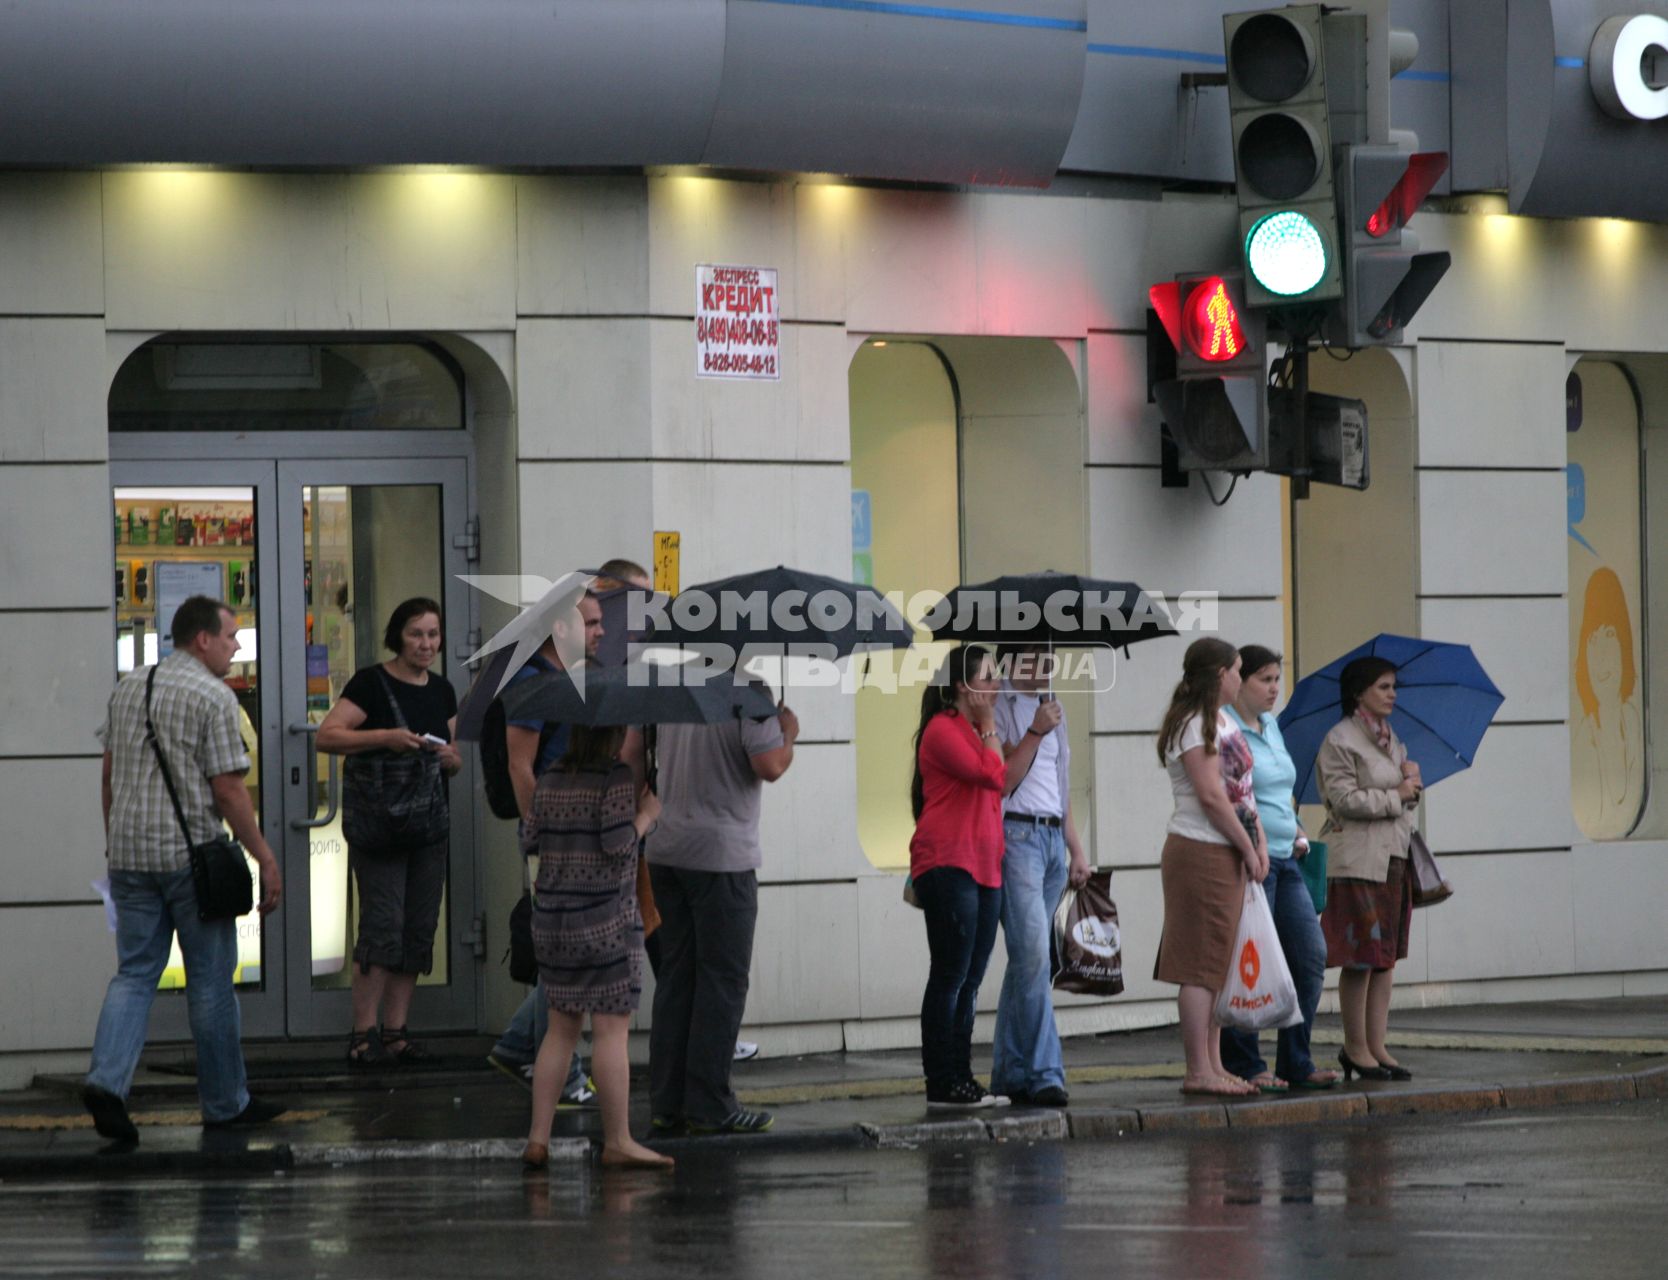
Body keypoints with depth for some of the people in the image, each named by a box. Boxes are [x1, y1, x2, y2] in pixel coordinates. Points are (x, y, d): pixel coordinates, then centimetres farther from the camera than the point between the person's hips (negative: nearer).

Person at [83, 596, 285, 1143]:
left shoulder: (128, 688, 11)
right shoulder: (212, 696, -10)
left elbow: (110, 774, 15)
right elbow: (228, 789, -13)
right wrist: (265, 858, -8)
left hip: (130, 853, 6)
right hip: (191, 852, -6)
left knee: (135, 973, 7)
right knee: (211, 980, 5)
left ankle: (107, 1078, -14)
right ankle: (225, 1103, 13)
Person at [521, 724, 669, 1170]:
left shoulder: (549, 780, 7)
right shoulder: (617, 777, -11)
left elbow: (529, 839, 8)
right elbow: (617, 844, -17)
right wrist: (647, 815, -1)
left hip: (552, 918, 6)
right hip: (605, 918, -6)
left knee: (561, 1028, 12)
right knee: (611, 1029, -2)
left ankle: (538, 1137, 7)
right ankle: (617, 1141, -1)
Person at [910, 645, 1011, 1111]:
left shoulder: (974, 732, 21)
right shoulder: (943, 730, -9)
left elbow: (998, 783, 21)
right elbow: (993, 775, -16)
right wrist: (990, 727, -7)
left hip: (983, 867, 10)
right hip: (948, 863, -10)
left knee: (969, 980, 9)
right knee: (950, 976, -9)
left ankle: (961, 1080, 12)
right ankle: (941, 1085, -7)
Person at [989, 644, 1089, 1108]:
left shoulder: (1052, 709, 20)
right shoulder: (998, 709, -5)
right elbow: (1001, 780, -12)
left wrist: (1076, 848, 22)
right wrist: (1035, 733, -17)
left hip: (1053, 838, 8)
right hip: (1016, 835, -8)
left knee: (1026, 960, 8)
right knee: (1033, 955, -16)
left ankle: (1011, 1074, 11)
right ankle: (1044, 1074, -19)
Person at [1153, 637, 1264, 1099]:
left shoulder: (1224, 721, 18)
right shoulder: (1193, 725, -12)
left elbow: (1242, 791, 18)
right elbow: (1211, 795, -18)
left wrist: (1258, 843, 6)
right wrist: (1248, 849, -12)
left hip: (1228, 855, 10)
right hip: (1201, 853, -10)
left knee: (1218, 963, 12)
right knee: (1202, 965, -9)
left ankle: (1213, 1065, 16)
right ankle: (1198, 1071, -8)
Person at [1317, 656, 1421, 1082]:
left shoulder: (1390, 738, 18)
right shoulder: (1340, 740, -8)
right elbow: (1346, 800, -16)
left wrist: (1412, 778, 1)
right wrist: (1396, 796, -8)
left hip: (1393, 855, 8)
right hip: (1358, 859, -8)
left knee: (1387, 955, 7)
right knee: (1361, 956, -6)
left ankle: (1377, 1046, 11)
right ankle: (1355, 1048, 2)